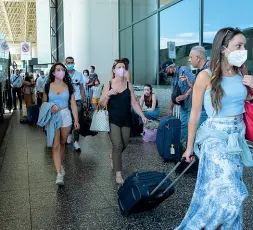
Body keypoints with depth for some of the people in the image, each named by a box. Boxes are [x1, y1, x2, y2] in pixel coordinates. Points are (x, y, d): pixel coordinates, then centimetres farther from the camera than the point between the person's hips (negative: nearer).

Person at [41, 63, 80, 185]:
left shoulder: (68, 87, 3)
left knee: (62, 143, 12)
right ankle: (59, 174, -9)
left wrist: (76, 120, -3)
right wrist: (50, 109, -14)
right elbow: (43, 104, 8)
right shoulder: (48, 86, 2)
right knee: (55, 145, -8)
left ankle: (60, 164, 35)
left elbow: (73, 105, 1)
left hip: (66, 116, 1)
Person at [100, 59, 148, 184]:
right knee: (118, 146, -9)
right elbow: (102, 104, -6)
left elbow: (134, 103, 1)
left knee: (124, 145, 13)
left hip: (126, 120, 3)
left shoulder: (128, 85, 1)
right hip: (113, 120, -3)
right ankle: (118, 174, 1)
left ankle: (113, 157, 45)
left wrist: (142, 116, -8)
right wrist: (108, 94, -24)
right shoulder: (108, 84, -3)